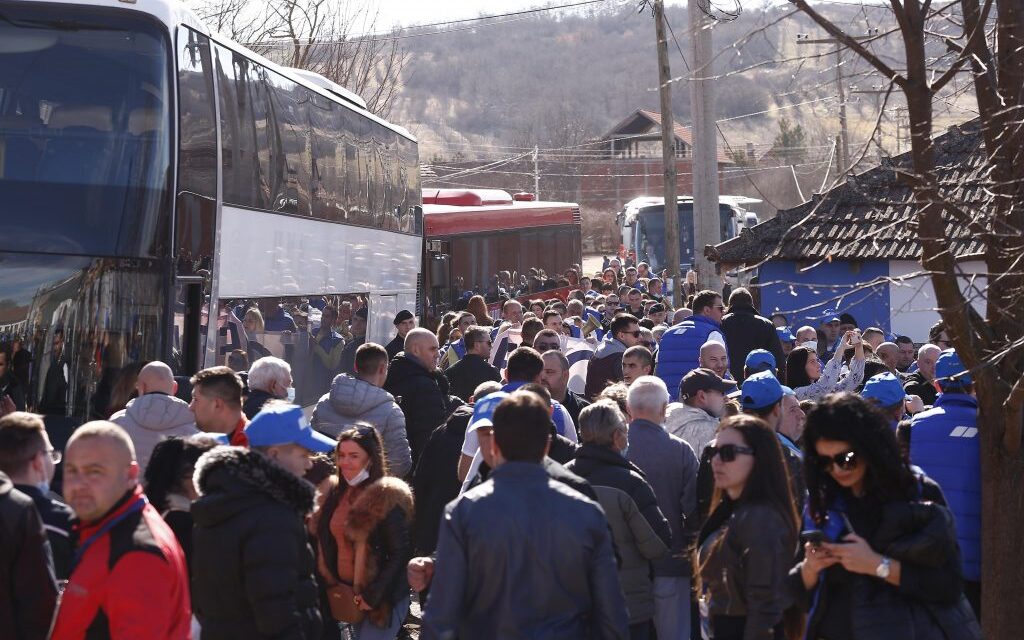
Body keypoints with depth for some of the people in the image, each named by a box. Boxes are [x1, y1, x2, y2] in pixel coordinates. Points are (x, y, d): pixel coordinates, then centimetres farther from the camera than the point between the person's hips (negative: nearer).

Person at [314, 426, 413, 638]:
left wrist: (373, 595, -17)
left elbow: (400, 553, -17)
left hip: (382, 598, -8)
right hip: (345, 594, 8)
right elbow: (327, 544, 17)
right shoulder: (338, 493, 8)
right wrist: (331, 585, 5)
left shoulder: (387, 496, -15)